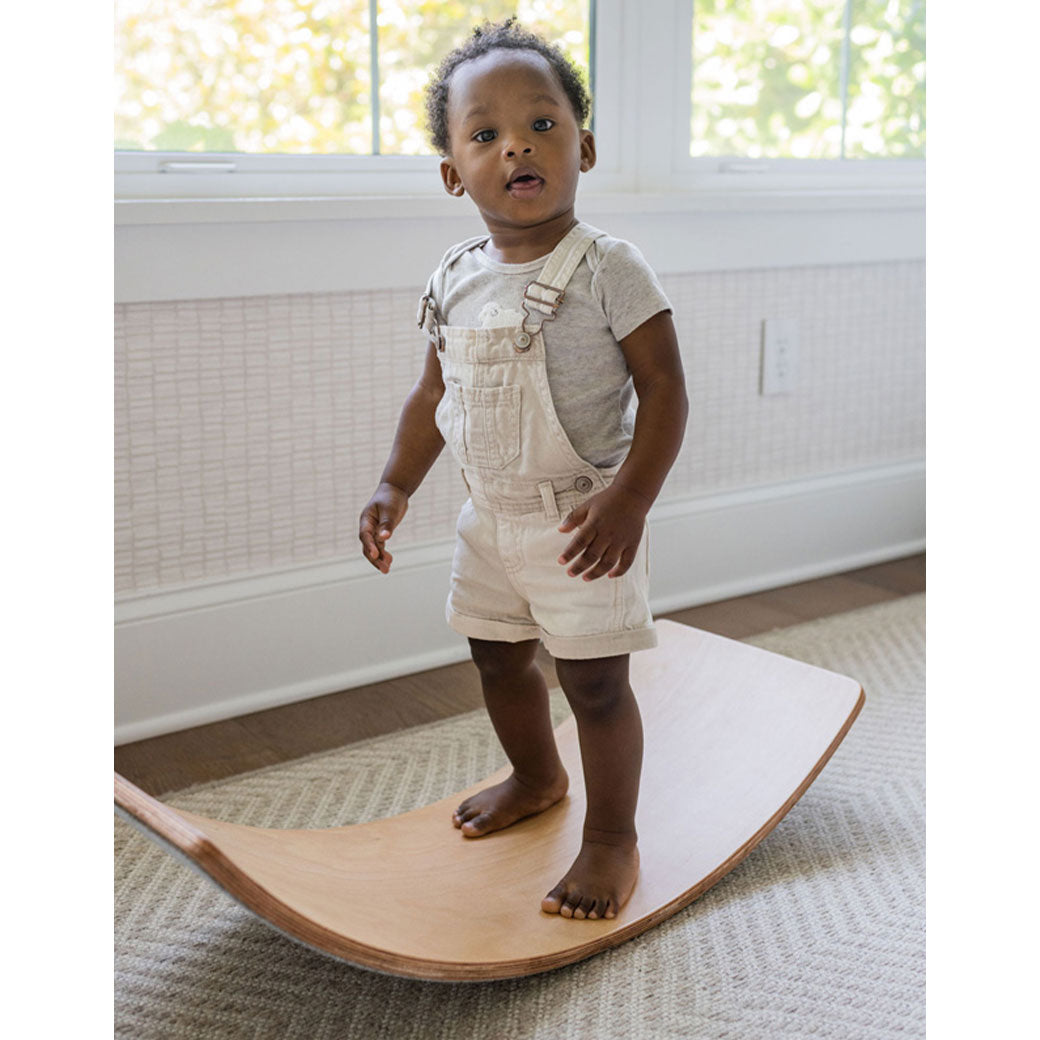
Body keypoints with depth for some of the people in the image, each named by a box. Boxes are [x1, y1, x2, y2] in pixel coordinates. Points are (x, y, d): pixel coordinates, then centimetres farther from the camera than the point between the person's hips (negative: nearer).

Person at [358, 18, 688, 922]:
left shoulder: (609, 269, -15)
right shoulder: (456, 279, 3)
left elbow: (663, 387, -16)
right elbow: (435, 393, 13)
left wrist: (630, 500, -25)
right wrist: (395, 488, 7)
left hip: (582, 520, -6)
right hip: (490, 516, 6)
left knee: (594, 678, 1)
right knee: (497, 659, 20)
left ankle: (612, 836, 21)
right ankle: (537, 777, 47)